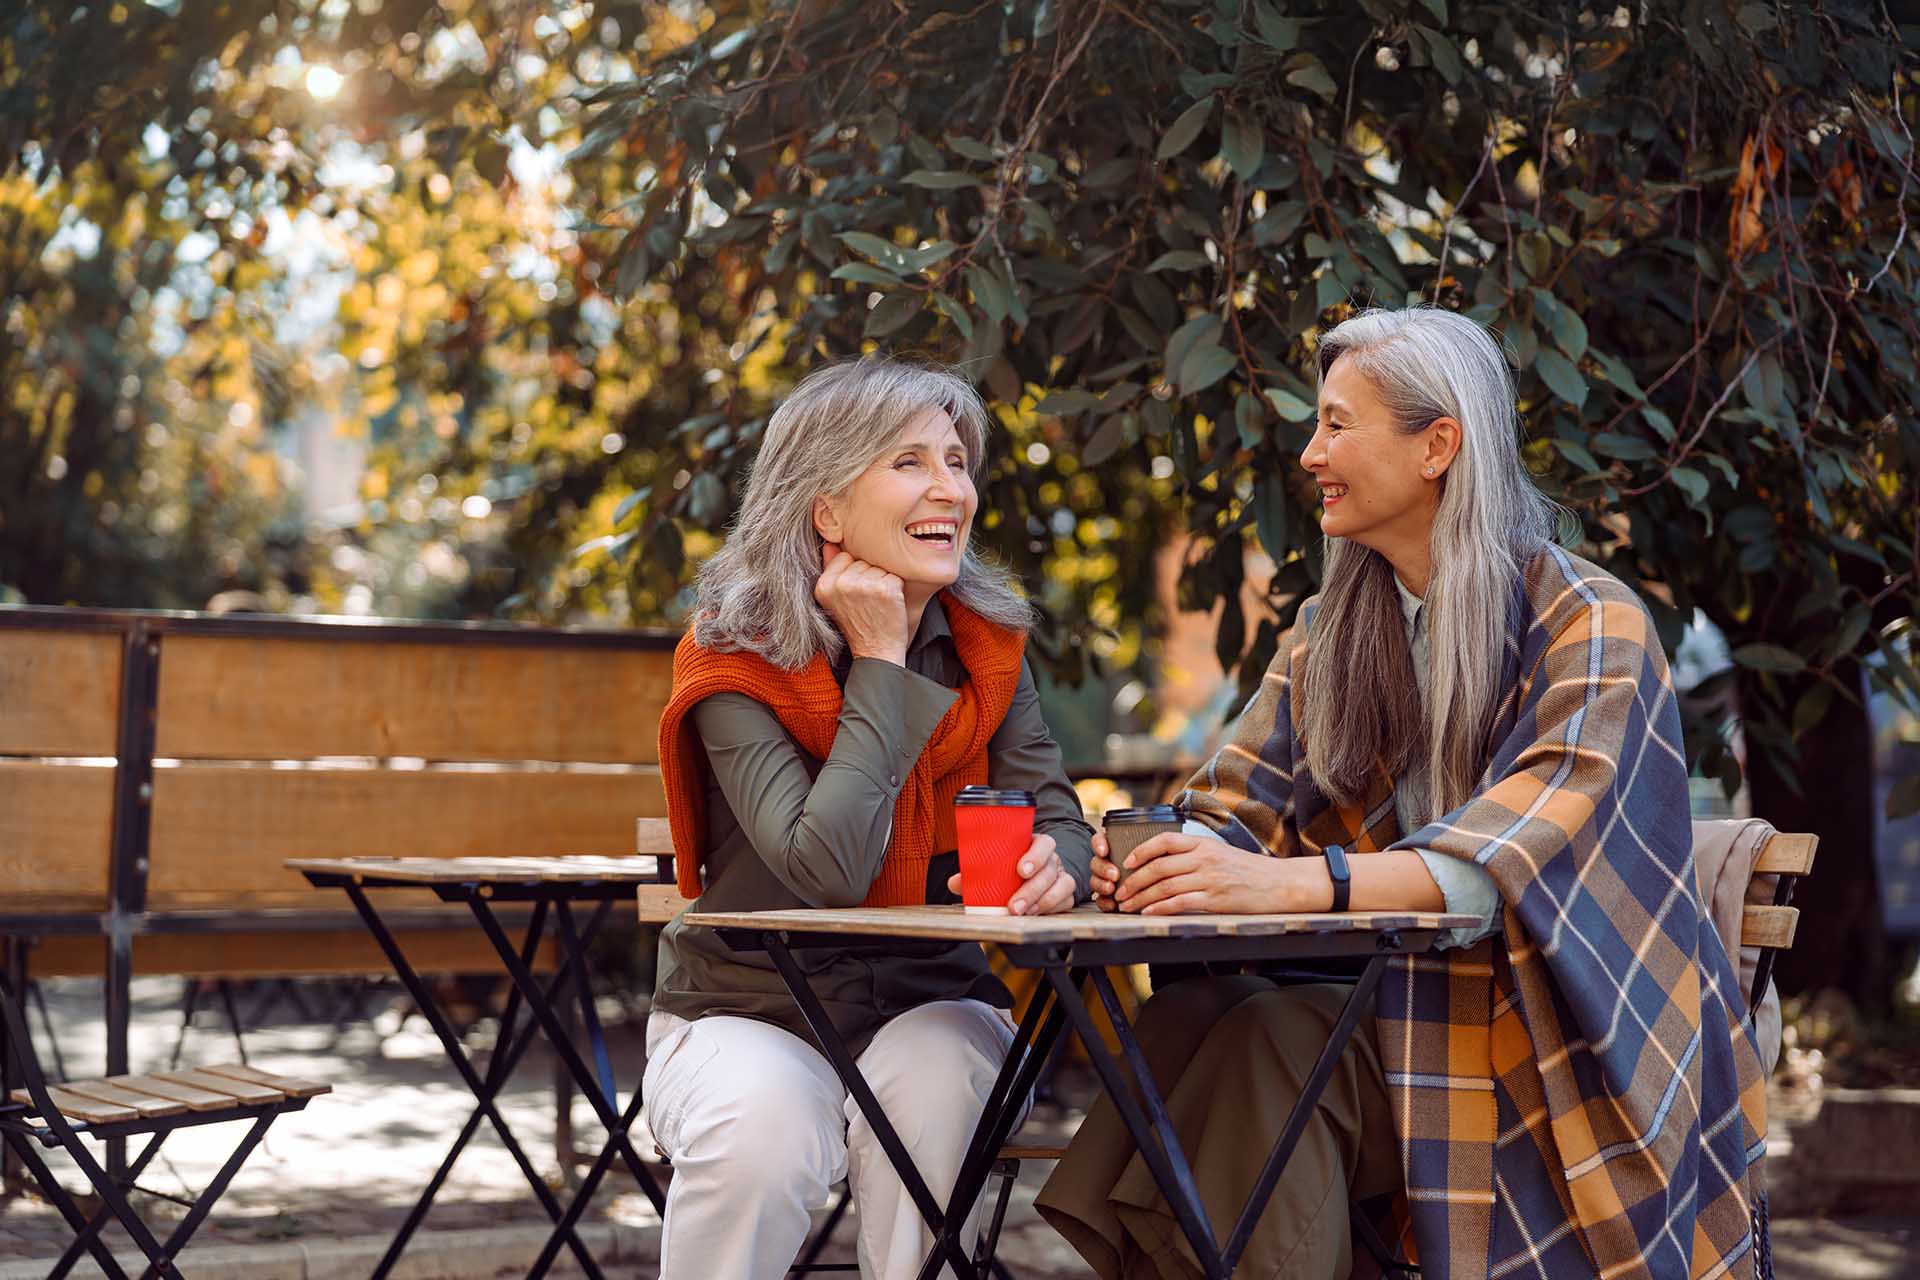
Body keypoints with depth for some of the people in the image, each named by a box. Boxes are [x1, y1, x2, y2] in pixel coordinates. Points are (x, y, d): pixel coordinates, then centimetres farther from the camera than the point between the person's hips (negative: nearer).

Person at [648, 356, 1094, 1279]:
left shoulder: (987, 646, 0)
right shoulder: (738, 660, -14)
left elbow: (1055, 815, -5)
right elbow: (826, 869, -27)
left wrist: (1054, 864, -30)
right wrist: (881, 664, -22)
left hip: (934, 1003, 3)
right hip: (751, 1011, -2)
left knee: (929, 1089, -31)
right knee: (758, 1133, -33)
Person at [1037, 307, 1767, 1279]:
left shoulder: (1590, 626, -9)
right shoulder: (1329, 634, 12)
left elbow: (1520, 856, -24)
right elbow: (1238, 817, 3)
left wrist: (1297, 883, -39)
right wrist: (1154, 864, -22)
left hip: (1554, 1050, -5)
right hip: (1398, 1008, 5)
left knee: (1269, 1043, -29)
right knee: (1192, 1016, -26)